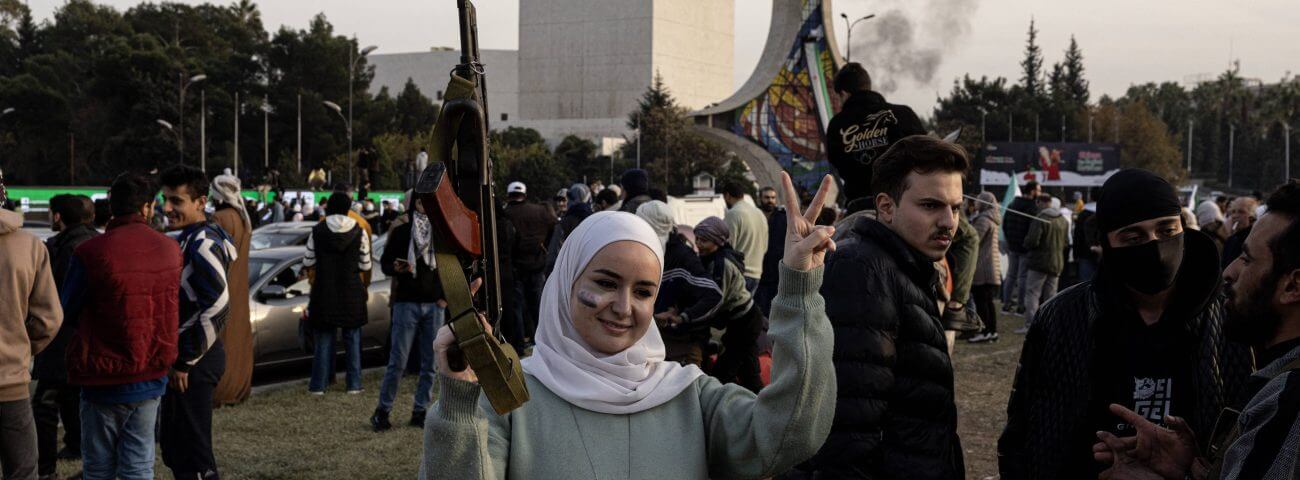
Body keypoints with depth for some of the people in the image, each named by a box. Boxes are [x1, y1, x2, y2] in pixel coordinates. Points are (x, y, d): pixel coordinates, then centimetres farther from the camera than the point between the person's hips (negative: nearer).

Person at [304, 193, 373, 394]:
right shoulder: (359, 232, -3)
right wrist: (364, 287, 18)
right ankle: (354, 384, 9)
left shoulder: (317, 231, -3)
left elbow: (309, 264, 2)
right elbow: (365, 266, 3)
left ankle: (318, 385, 7)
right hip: (352, 292, 0)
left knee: (324, 339, 6)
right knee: (352, 339, 8)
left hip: (324, 292, 0)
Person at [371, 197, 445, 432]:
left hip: (435, 305, 3)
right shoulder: (400, 232, 2)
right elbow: (384, 263, 6)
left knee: (430, 364, 4)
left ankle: (420, 411, 13)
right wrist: (395, 269, -17)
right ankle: (382, 410, 6)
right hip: (406, 303, -3)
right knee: (398, 362, -6)